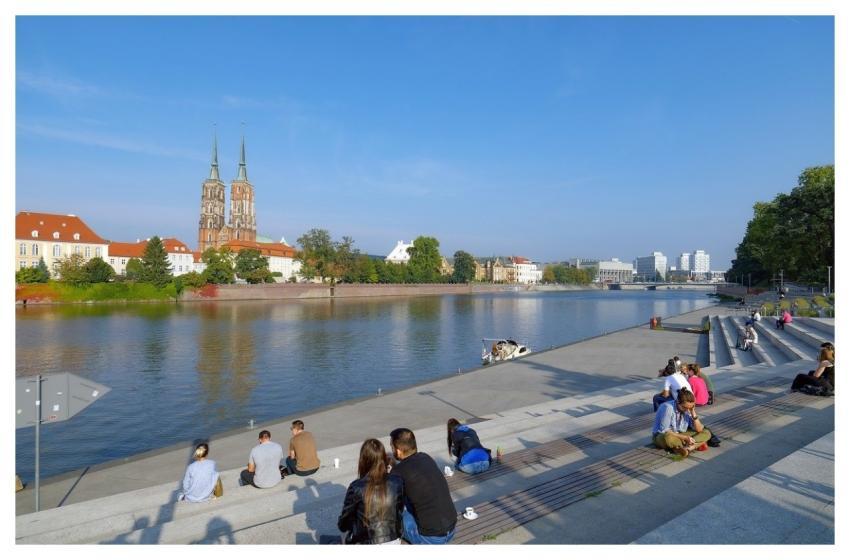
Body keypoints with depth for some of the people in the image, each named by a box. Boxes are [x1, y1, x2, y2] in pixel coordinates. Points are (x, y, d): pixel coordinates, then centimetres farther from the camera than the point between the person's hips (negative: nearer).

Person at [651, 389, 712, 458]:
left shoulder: (688, 410, -6)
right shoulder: (668, 408, -23)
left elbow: (699, 430, -2)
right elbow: (664, 431, -23)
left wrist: (693, 414, -14)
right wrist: (684, 437, -23)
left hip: (680, 434, 6)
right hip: (662, 435, -6)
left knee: (706, 433, -9)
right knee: (668, 437, -42)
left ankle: (687, 447, -29)